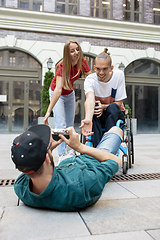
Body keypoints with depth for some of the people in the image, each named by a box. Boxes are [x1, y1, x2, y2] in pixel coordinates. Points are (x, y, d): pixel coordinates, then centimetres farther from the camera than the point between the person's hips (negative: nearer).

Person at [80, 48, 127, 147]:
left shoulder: (119, 75, -12)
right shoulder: (90, 79, -17)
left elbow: (119, 103, -10)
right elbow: (90, 99, -39)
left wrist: (104, 107, -30)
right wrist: (88, 119, -58)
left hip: (115, 114, 1)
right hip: (97, 117, 0)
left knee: (112, 107, -33)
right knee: (94, 107, -34)